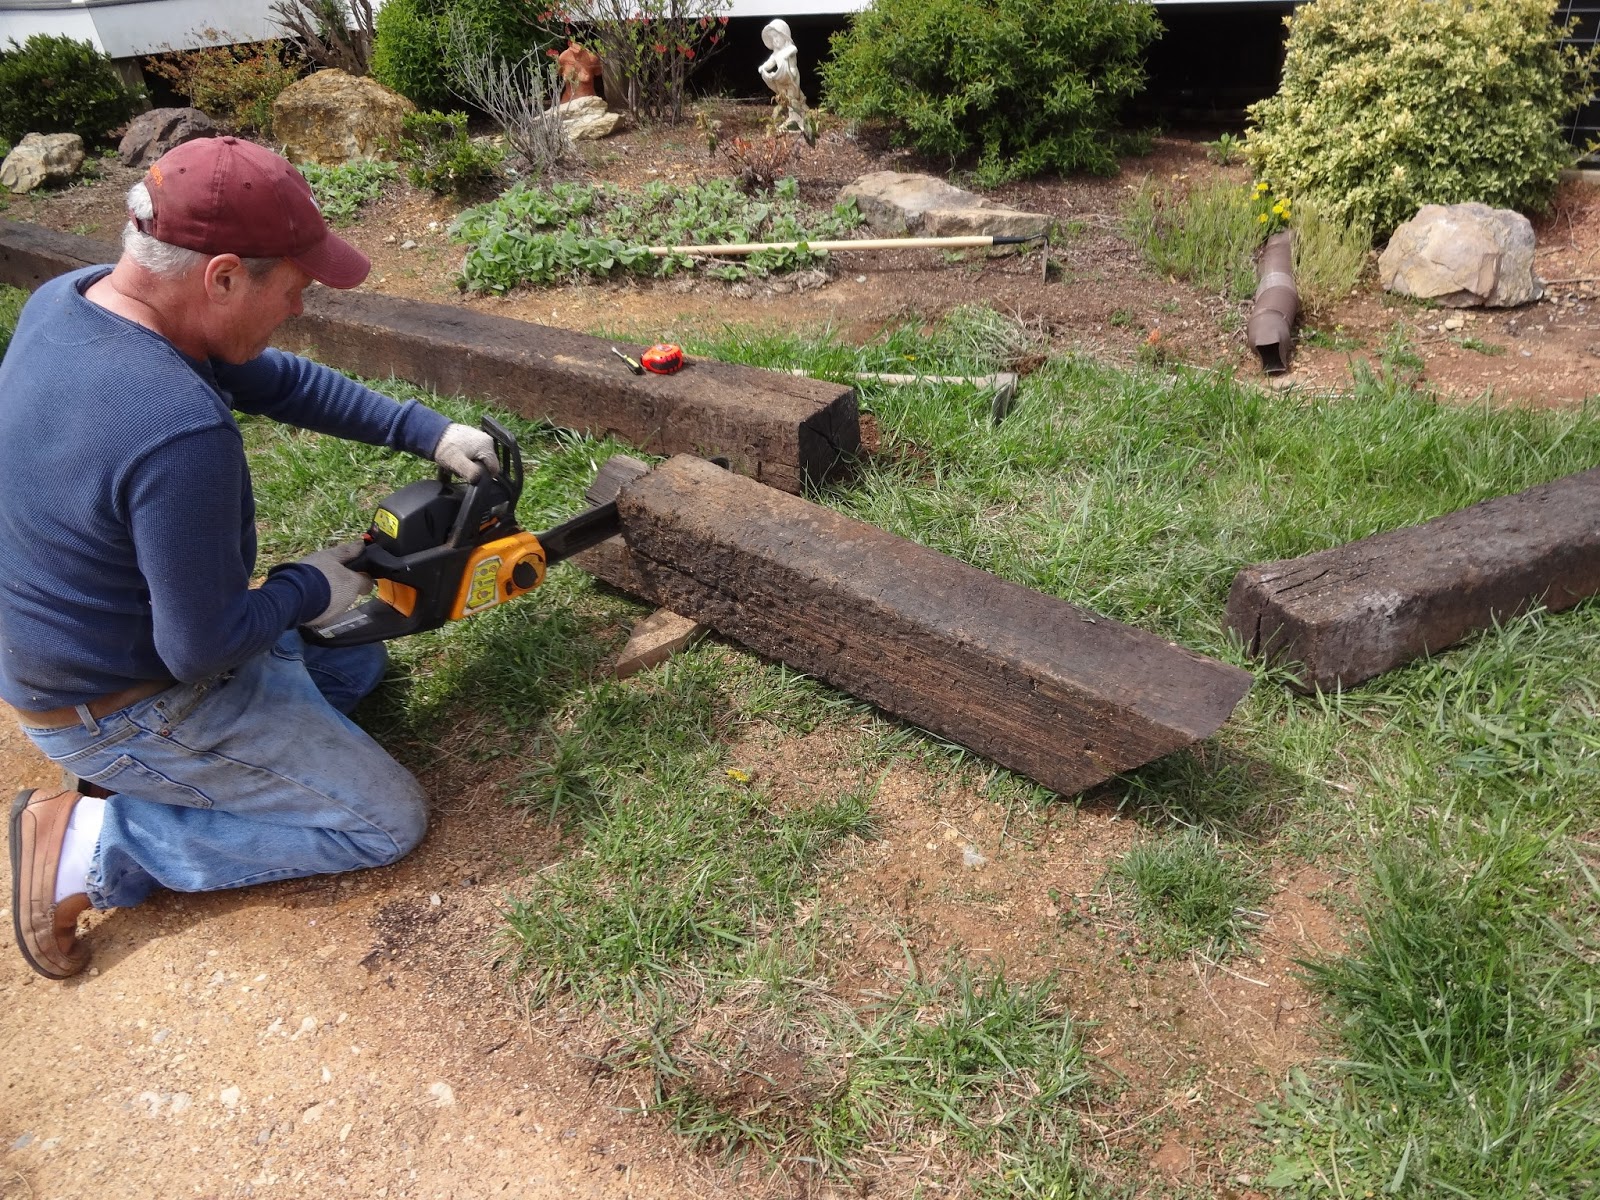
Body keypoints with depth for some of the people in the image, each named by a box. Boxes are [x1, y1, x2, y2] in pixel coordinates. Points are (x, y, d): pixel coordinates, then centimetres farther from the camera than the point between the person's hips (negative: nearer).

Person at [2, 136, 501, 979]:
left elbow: (275, 381, 1)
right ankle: (94, 845, 2)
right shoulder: (180, 429, -37)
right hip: (134, 708, -9)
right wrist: (311, 588, -10)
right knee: (388, 821, 1)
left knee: (359, 663, 25)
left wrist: (427, 432, -3)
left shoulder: (71, 296, -9)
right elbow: (204, 647, -28)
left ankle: (144, 779, 14)